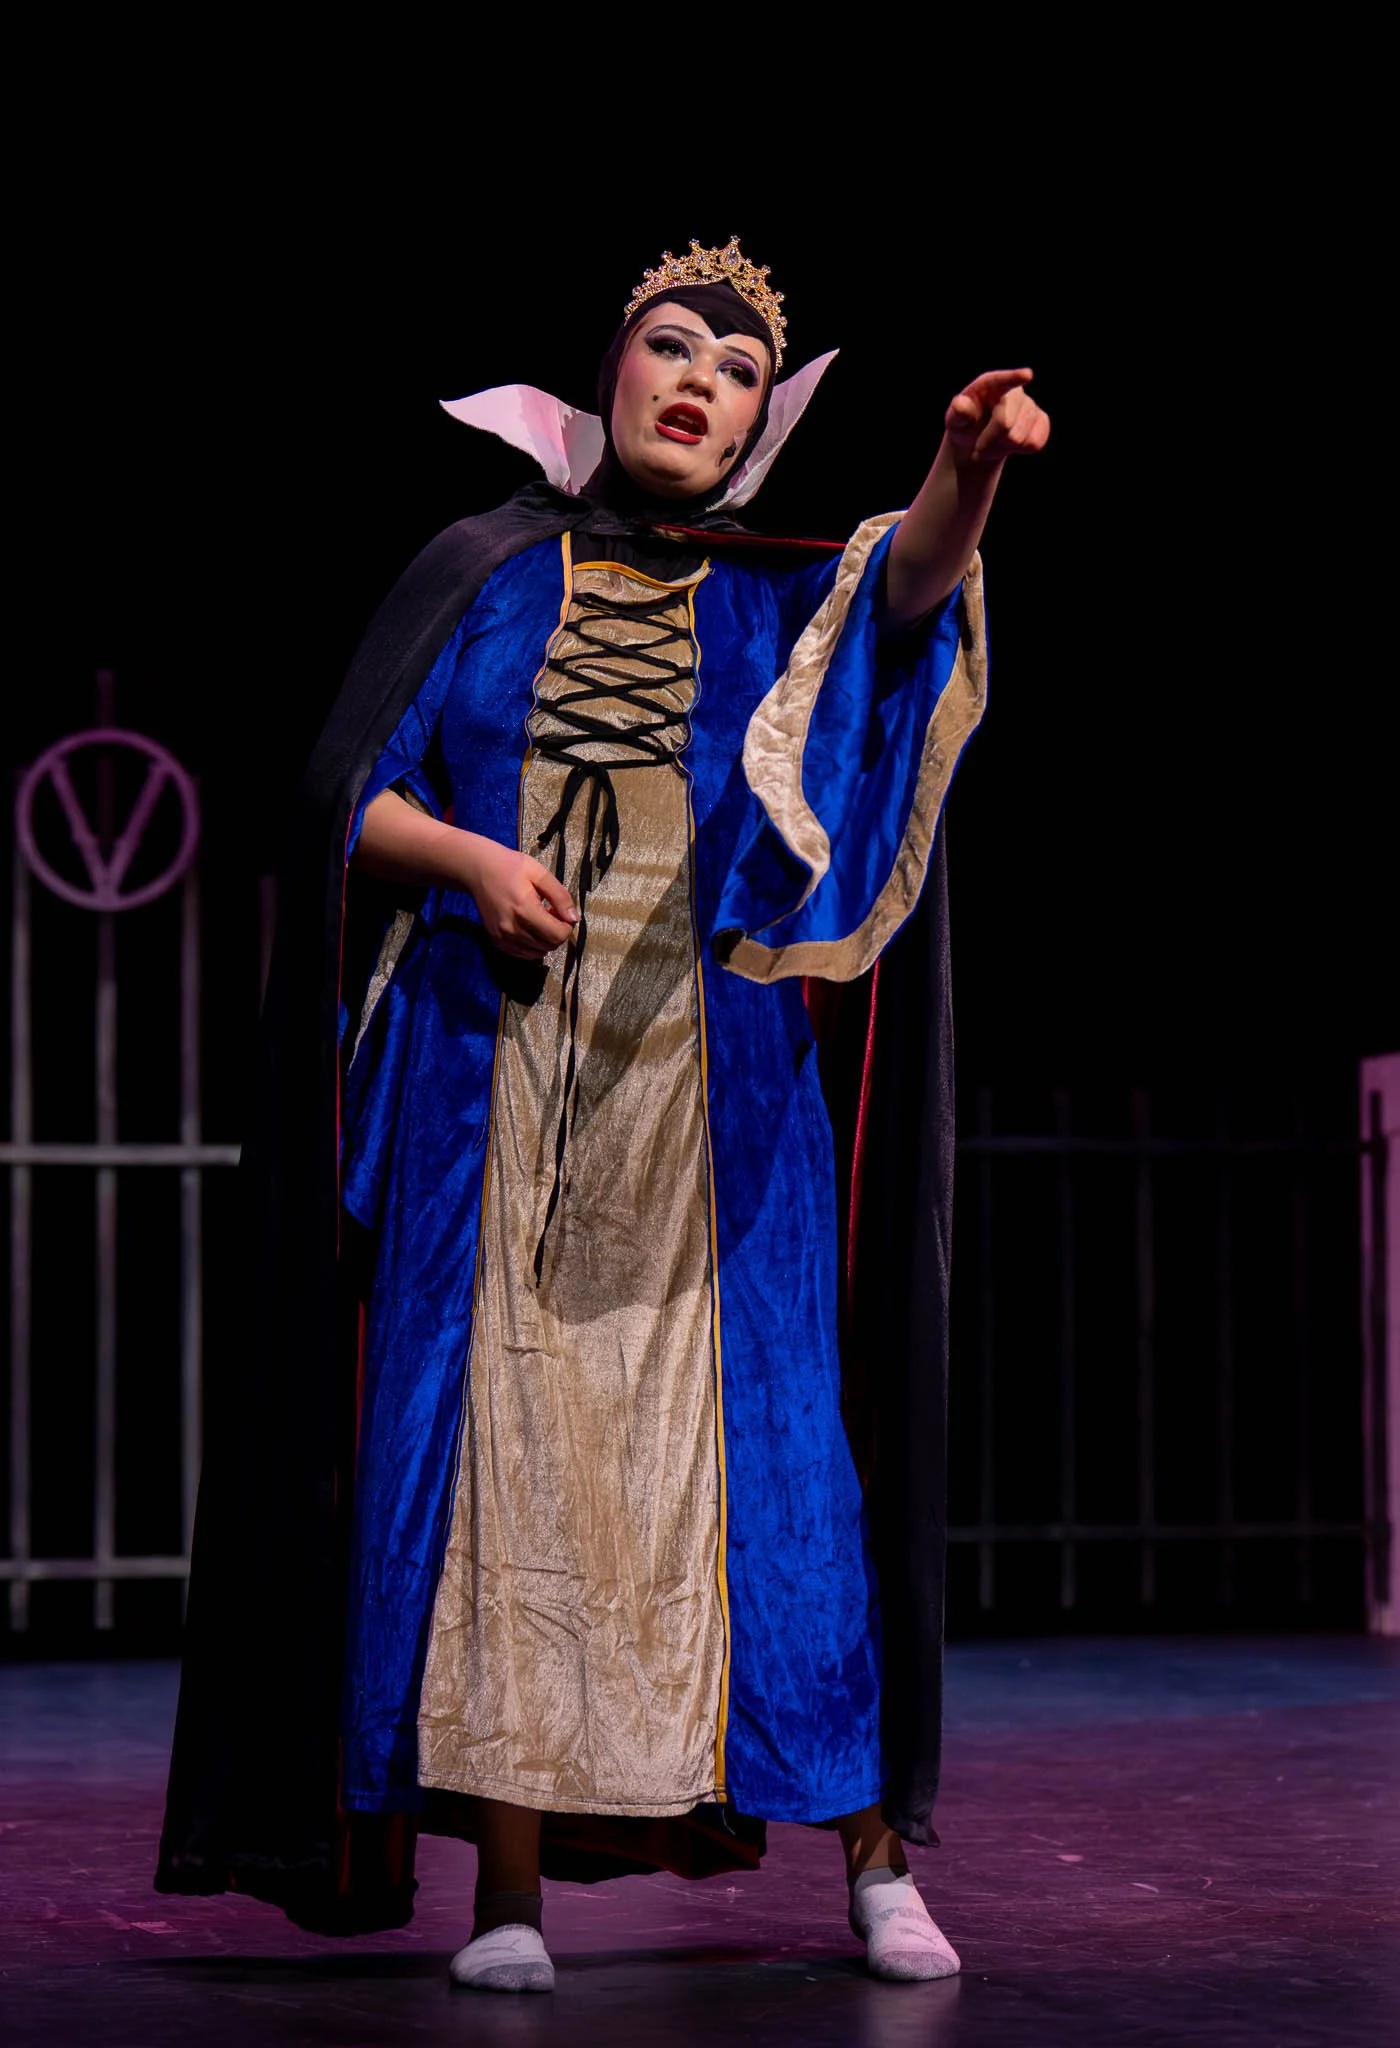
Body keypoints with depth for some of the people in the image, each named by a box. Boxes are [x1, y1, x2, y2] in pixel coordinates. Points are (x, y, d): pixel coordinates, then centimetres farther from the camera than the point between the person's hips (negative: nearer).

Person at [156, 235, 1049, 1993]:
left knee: (773, 1445, -3)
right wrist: (466, 855, -11)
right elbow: (346, 793, 9)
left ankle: (872, 1855, 5)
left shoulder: (781, 598, 10)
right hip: (493, 1089, 0)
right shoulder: (485, 576, 12)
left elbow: (910, 584, -13)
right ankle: (508, 1881, -2)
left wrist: (968, 472, -34)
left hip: (711, 1097, 0)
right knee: (499, 1447, -5)